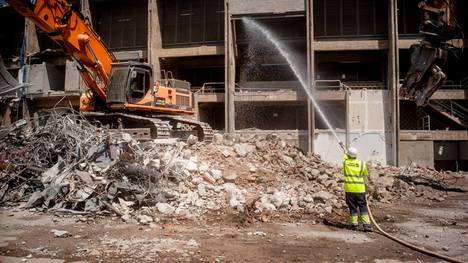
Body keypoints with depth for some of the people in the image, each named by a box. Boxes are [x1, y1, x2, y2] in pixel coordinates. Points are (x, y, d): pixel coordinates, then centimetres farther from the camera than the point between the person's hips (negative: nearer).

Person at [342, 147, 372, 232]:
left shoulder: (345, 162, -1)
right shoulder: (362, 163, -4)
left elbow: (345, 155, 24)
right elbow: (366, 175, 11)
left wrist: (346, 152, 45)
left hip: (349, 189, 1)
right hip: (360, 189, -1)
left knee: (352, 207, 8)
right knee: (363, 207, 4)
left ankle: (354, 224, 12)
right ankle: (366, 224, 0)